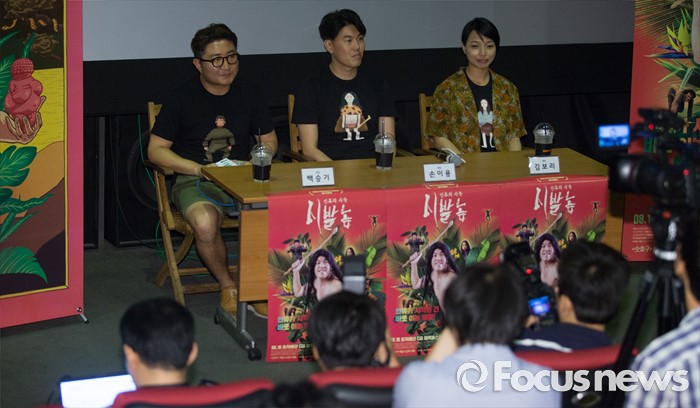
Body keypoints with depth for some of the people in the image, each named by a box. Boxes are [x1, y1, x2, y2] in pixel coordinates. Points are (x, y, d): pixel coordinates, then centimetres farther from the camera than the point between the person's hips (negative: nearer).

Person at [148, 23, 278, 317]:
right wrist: (199, 169, -13)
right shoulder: (182, 98, -1)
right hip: (195, 181, -3)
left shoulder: (248, 94, 10)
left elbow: (269, 141, 19)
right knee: (205, 222, -37)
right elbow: (156, 150, -1)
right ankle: (228, 287, -9)